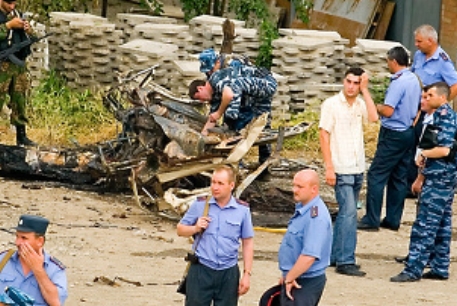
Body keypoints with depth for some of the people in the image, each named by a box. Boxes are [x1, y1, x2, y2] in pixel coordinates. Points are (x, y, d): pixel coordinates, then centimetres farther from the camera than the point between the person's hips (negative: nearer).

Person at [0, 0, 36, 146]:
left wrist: (28, 30, -4)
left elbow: (27, 37, 17)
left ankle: (21, 136, 14)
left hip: (19, 63, 6)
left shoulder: (16, 14, 13)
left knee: (19, 101, 8)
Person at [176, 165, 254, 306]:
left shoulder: (242, 210, 1)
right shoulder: (199, 205, 1)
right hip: (201, 271, -1)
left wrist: (247, 274, 1)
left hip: (228, 273, 1)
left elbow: (248, 243, 6)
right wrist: (195, 228, -11)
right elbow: (180, 229, 10)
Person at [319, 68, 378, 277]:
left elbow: (373, 117, -12)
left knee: (346, 213, 13)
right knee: (349, 212, -13)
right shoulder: (332, 104, -5)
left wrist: (365, 90, -9)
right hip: (341, 169, -6)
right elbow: (324, 135, -7)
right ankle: (345, 261, -13)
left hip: (357, 169, 6)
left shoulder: (360, 104, 8)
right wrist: (329, 167, -13)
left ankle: (335, 255, 22)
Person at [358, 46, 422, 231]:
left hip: (394, 134, -9)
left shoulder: (398, 82, -19)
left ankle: (371, 220, -6)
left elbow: (388, 111, -22)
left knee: (376, 175, -4)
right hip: (409, 132, 9)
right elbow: (417, 108, 19)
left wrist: (378, 107, -4)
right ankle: (393, 220, 15)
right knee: (399, 178, 12)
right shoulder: (415, 80, 9)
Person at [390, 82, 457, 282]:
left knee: (424, 226, -9)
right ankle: (440, 269, 17)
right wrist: (422, 177, 21)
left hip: (438, 181, -10)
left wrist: (423, 154, -7)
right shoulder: (440, 116, 16)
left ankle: (413, 270, -10)